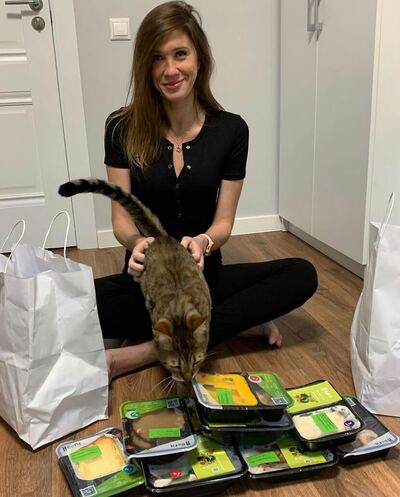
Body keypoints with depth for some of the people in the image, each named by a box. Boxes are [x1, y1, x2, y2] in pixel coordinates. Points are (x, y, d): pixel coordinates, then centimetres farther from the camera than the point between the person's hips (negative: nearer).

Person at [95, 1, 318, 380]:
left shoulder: (231, 130, -5)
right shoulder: (122, 128, -7)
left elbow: (223, 221, -4)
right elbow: (121, 219, -6)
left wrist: (203, 243, -28)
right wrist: (137, 243, -31)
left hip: (205, 277, 1)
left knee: (302, 276, -22)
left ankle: (152, 351, -26)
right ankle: (238, 318, -19)